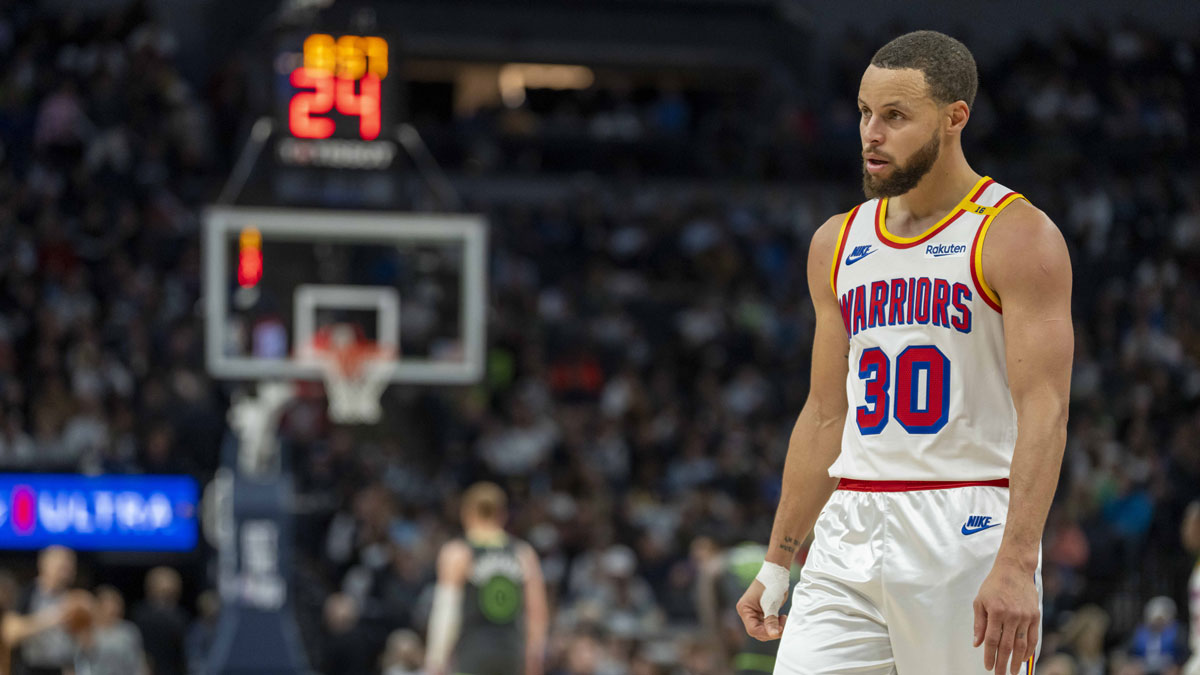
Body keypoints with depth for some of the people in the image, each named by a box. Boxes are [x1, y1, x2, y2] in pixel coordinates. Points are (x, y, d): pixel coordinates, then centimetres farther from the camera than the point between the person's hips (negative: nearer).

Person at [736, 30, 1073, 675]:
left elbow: (1043, 411, -13)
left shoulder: (1017, 236, -6)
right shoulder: (837, 245, 14)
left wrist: (1016, 563, -24)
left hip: (967, 533, -5)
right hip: (849, 534, 5)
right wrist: (776, 563, 17)